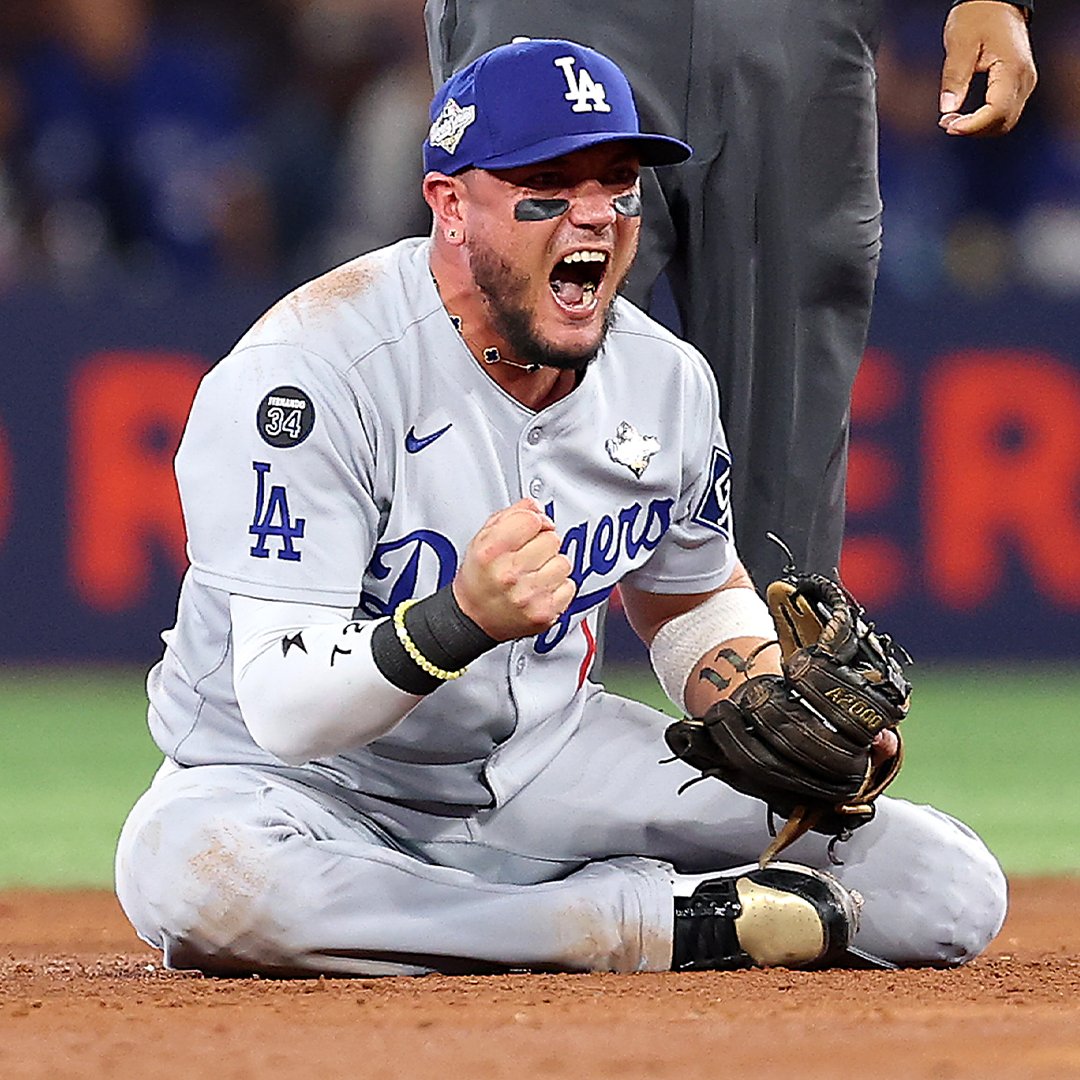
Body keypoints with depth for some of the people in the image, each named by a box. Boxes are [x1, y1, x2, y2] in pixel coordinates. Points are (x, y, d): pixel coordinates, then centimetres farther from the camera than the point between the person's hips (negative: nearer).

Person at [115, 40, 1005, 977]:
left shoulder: (667, 381, -2)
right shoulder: (309, 371, -23)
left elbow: (698, 603, 18)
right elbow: (282, 708, -28)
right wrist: (463, 619, -46)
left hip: (547, 769, 4)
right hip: (320, 786, -4)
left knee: (950, 890, -10)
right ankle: (645, 926, -25)